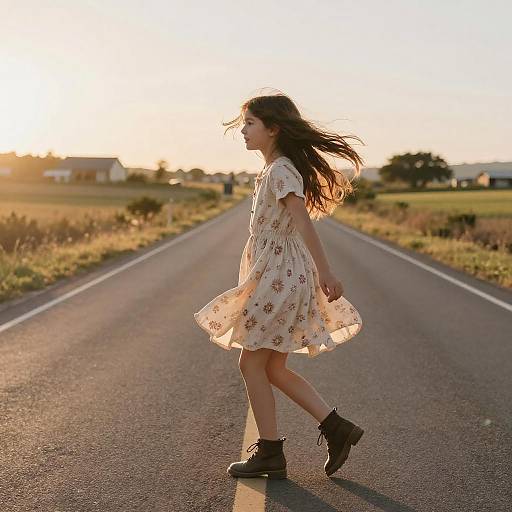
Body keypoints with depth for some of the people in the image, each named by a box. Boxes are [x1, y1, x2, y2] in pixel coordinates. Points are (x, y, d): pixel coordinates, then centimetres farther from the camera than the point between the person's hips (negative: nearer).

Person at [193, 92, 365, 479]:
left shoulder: (280, 170, -14)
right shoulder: (275, 170, 16)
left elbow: (303, 222, -24)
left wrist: (325, 273, -29)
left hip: (279, 276, -10)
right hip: (276, 275, 10)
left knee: (252, 363, 0)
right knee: (274, 369, 12)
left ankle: (270, 454, 10)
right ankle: (337, 429, 14)